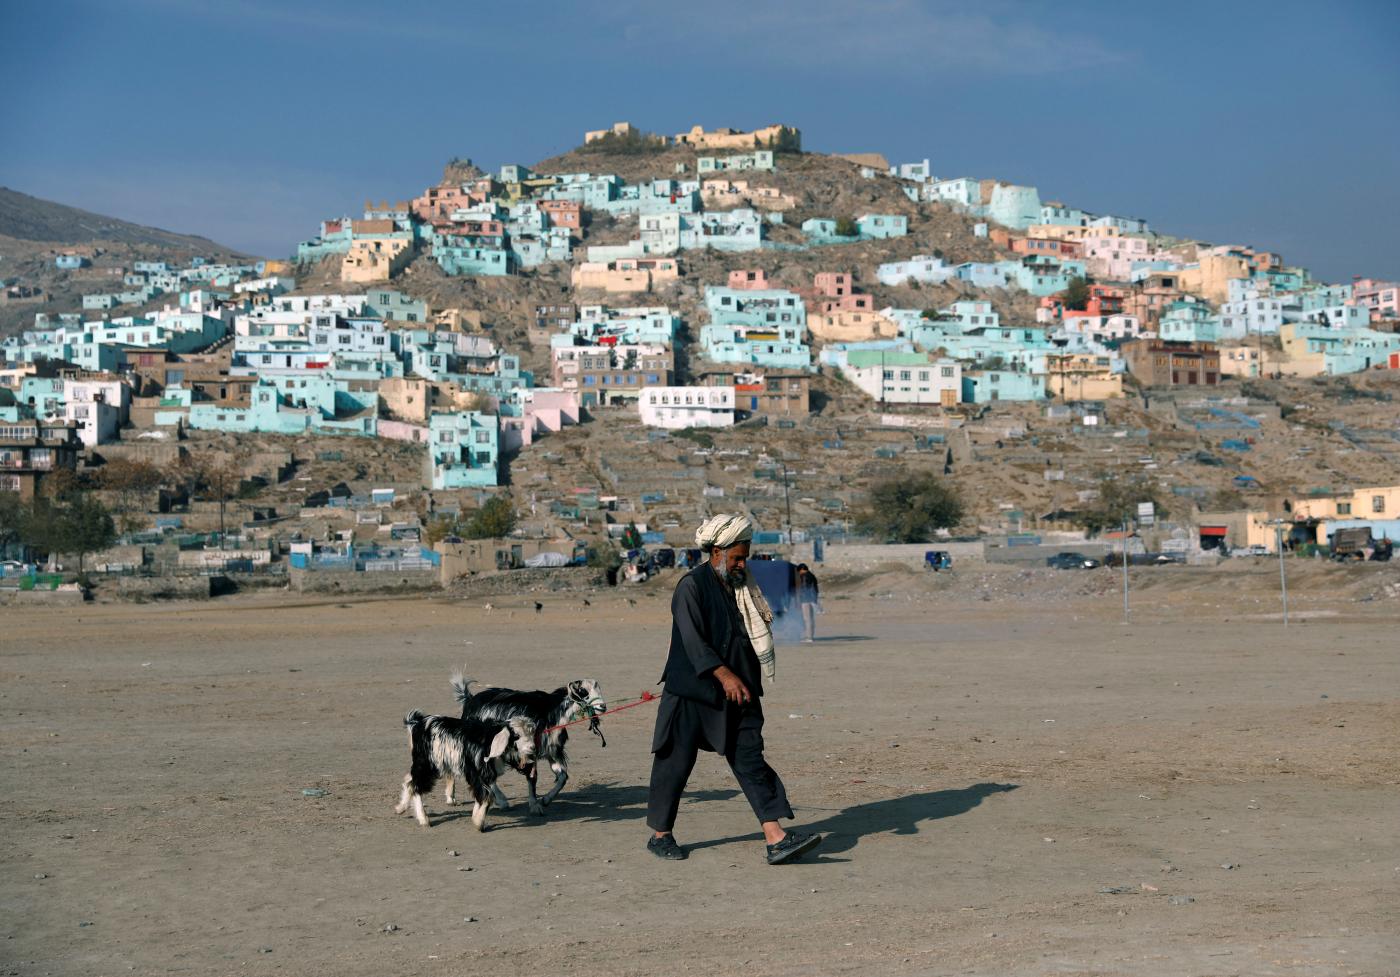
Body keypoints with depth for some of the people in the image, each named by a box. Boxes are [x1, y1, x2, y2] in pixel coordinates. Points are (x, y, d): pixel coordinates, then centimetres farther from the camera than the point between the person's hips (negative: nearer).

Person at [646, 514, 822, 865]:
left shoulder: (740, 588, 12)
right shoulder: (692, 586, -11)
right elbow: (693, 640, -21)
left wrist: (748, 682, 19)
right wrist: (724, 675, -29)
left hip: (738, 694, 7)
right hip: (692, 694, -6)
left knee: (751, 760, -2)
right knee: (676, 763, 3)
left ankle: (776, 839, -9)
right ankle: (660, 835, 19)